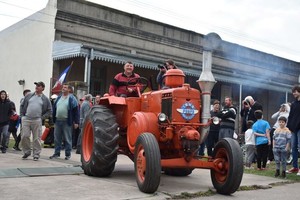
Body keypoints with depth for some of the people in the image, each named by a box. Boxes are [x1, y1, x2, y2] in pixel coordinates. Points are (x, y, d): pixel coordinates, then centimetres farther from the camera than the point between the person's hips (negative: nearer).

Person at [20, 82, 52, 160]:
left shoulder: (45, 99, 6)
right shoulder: (29, 95, 11)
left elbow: (49, 111, 8)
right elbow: (22, 105, 15)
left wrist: (42, 117, -1)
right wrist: (22, 115, 6)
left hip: (37, 121, -1)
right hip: (26, 119, 2)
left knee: (36, 138, 1)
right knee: (24, 136, -1)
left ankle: (36, 154, 11)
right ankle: (26, 151, 18)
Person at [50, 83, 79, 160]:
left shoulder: (72, 98, -3)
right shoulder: (58, 98, 15)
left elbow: (76, 110, -7)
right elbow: (54, 108, 21)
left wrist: (76, 122, -11)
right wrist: (53, 119, 16)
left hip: (67, 122, -6)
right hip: (57, 121, 6)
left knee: (67, 139, 1)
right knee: (57, 138, 9)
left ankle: (68, 154, 9)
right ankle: (57, 153, 19)